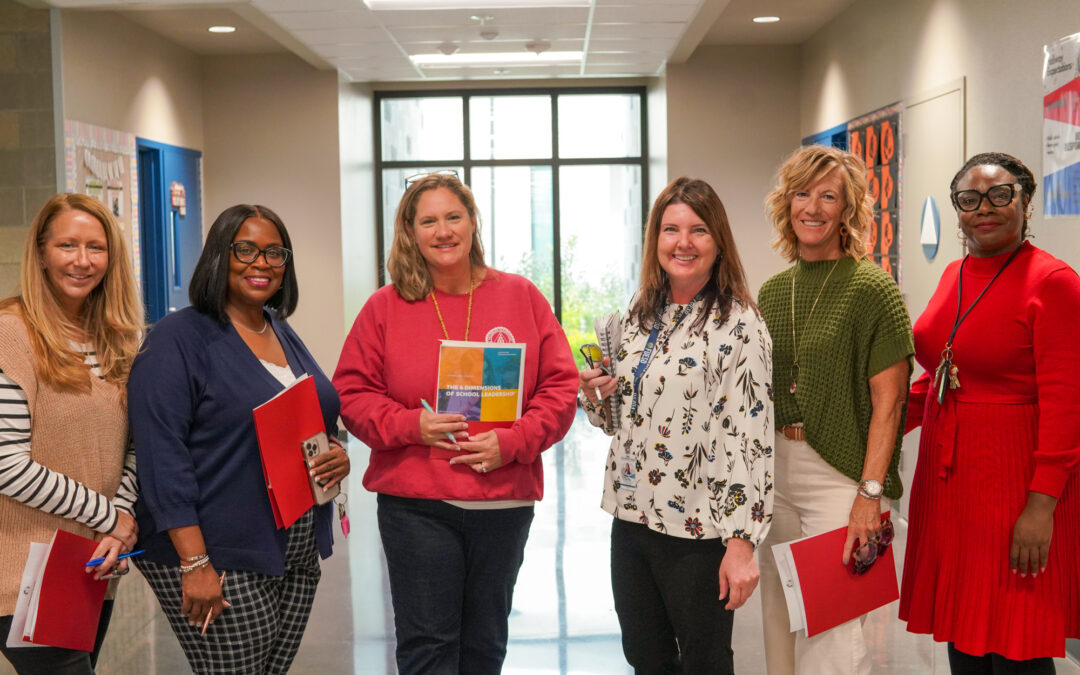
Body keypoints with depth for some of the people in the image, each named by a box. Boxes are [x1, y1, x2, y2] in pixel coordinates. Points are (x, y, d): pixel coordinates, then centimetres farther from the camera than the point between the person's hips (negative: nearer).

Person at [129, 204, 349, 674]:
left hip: (298, 555, 7)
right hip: (221, 563, -7)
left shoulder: (284, 335, 13)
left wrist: (338, 457, -1)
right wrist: (194, 562, -21)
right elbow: (162, 458, -16)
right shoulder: (178, 339, -10)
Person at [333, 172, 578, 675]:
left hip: (505, 500, 2)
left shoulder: (520, 296, 3)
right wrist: (411, 426, -15)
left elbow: (560, 385, 1)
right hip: (415, 505, -1)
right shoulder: (386, 307, 2)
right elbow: (352, 393, 2)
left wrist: (514, 441, -13)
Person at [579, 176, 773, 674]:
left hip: (697, 530, -6)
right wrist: (596, 395, -3)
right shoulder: (640, 316, 9)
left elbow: (751, 436, -17)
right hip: (631, 517, 6)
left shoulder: (738, 325, -11)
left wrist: (742, 542, -21)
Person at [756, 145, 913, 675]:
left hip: (838, 473, -6)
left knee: (830, 629, -3)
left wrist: (870, 493, -16)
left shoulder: (872, 288, -7)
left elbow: (888, 401, -10)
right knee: (779, 616, 13)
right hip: (773, 468, 6)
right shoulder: (773, 291, 10)